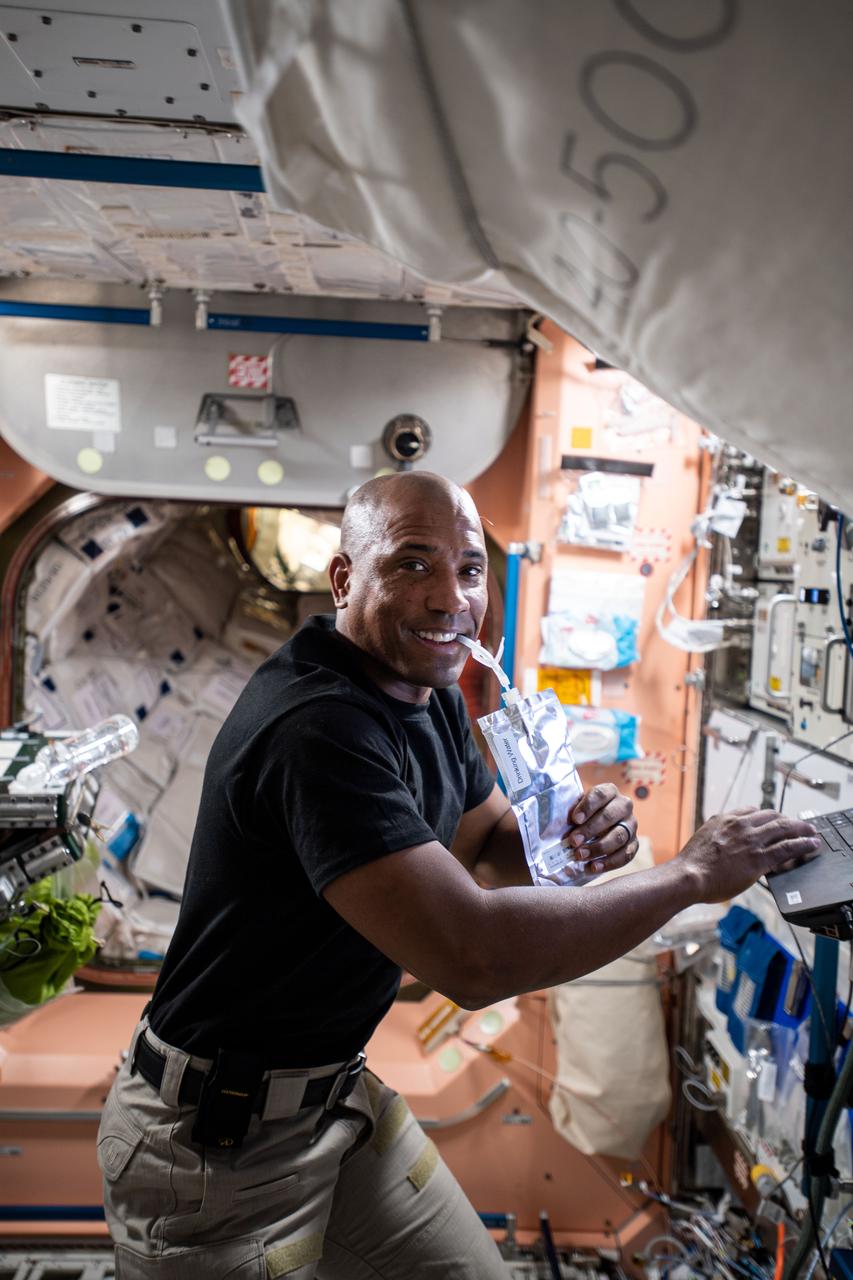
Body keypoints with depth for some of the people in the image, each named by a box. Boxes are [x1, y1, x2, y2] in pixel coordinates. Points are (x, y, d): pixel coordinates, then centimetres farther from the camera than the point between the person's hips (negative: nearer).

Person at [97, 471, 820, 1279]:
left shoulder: (429, 695, 1)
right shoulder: (318, 726, -31)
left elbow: (488, 846, 10)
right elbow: (471, 957, -37)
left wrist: (570, 837, -13)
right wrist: (693, 873, -27)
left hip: (337, 1090, 8)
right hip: (218, 1142, -8)